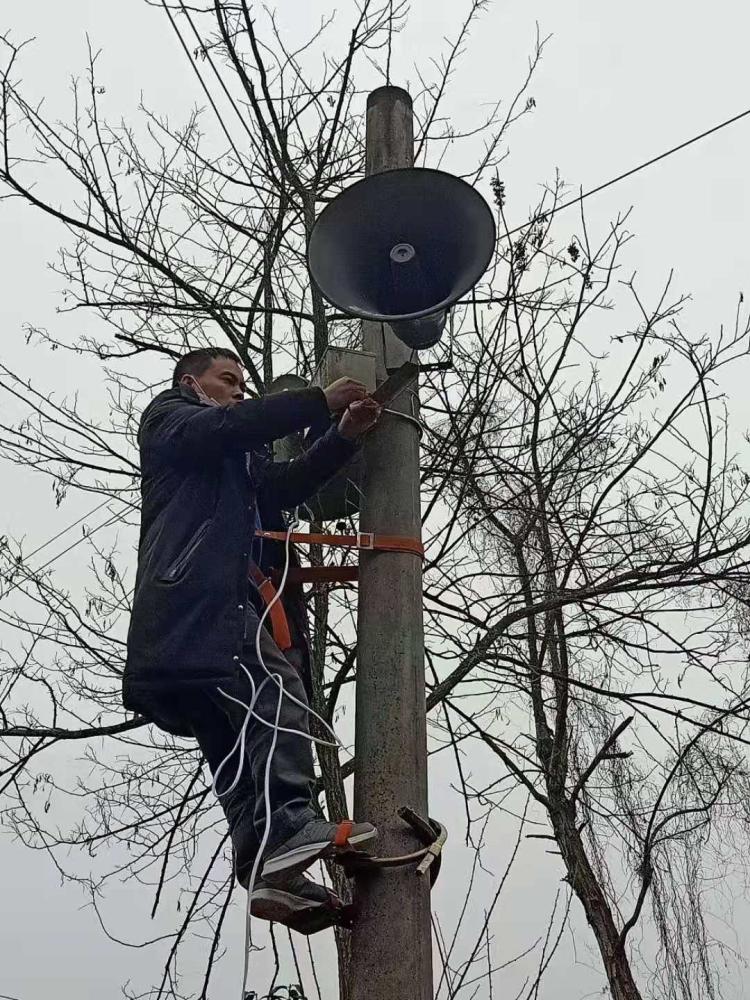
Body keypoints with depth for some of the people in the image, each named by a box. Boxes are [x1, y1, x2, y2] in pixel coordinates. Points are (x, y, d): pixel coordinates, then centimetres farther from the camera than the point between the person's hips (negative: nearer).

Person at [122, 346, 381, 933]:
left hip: (223, 603, 9)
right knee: (274, 690, -27)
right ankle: (289, 829, -38)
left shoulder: (240, 460, 39)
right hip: (193, 596, -9)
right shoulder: (168, 414, 18)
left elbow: (286, 486, 19)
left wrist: (344, 437, 6)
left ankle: (268, 871, -13)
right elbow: (222, 428, -5)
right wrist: (319, 401, -3)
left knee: (240, 750, -5)